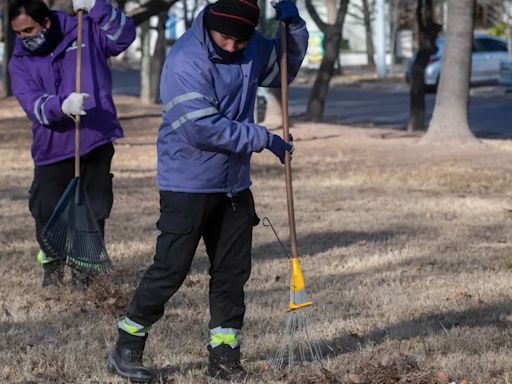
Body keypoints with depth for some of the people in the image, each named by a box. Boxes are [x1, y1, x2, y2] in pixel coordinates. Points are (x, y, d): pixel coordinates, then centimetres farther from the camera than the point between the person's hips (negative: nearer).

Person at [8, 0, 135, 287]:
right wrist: (62, 105, -34)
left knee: (93, 212, 6)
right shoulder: (20, 63, 0)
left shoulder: (84, 31, 0)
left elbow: (124, 35, -11)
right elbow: (33, 105, -14)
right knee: (48, 212, 3)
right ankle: (52, 268, 24)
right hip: (52, 150, 1)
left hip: (96, 143, -1)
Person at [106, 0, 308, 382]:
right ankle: (126, 350, 8)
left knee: (233, 271, 8)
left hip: (234, 185, 7)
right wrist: (263, 138, -19)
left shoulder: (253, 49, 2)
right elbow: (203, 128, -26)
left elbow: (284, 69, 22)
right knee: (170, 270, -5)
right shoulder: (185, 61, -21)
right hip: (188, 185, -7)